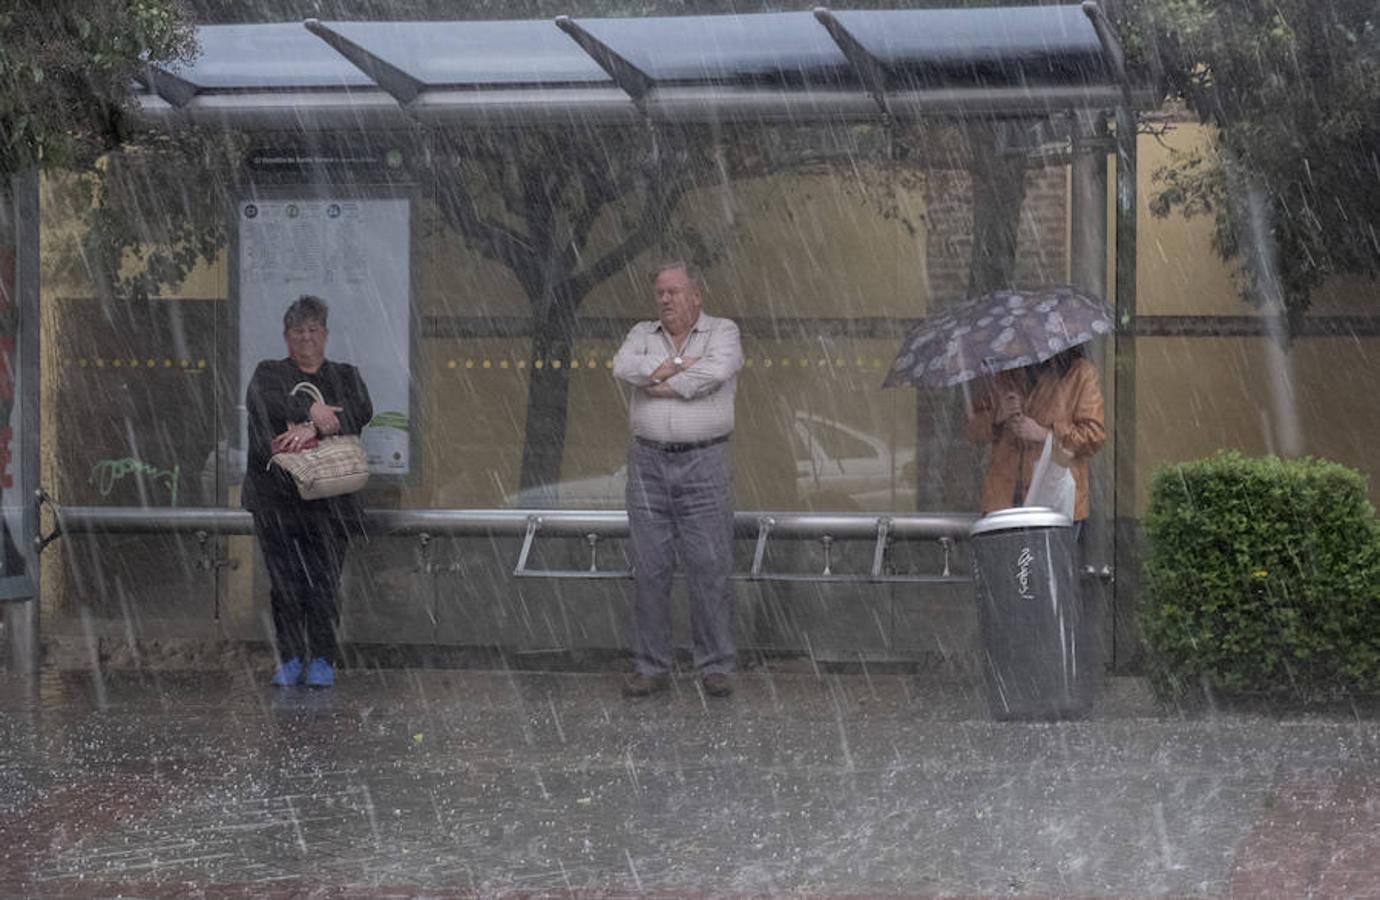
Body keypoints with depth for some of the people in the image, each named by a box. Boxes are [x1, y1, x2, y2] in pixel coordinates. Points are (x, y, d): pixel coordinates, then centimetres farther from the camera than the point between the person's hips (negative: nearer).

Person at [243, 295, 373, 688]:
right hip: (275, 497, 0)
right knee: (284, 582, -1)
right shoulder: (269, 373, 14)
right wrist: (310, 410, -20)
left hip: (329, 498, 0)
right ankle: (290, 657, 7)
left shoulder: (345, 376, 15)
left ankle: (322, 659, 4)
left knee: (323, 582, -4)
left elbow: (361, 412, -6)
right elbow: (260, 401, -9)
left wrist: (311, 430, -20)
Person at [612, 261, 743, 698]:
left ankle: (715, 667, 3)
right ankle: (651, 667, 8)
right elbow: (624, 367, -10)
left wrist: (665, 385, -11)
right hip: (648, 463, 3)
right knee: (650, 569, 2)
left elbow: (716, 372, -18)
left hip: (705, 465, -3)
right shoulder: (643, 334, 11)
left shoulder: (723, 332, 3)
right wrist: (680, 366, -15)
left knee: (710, 568, -3)